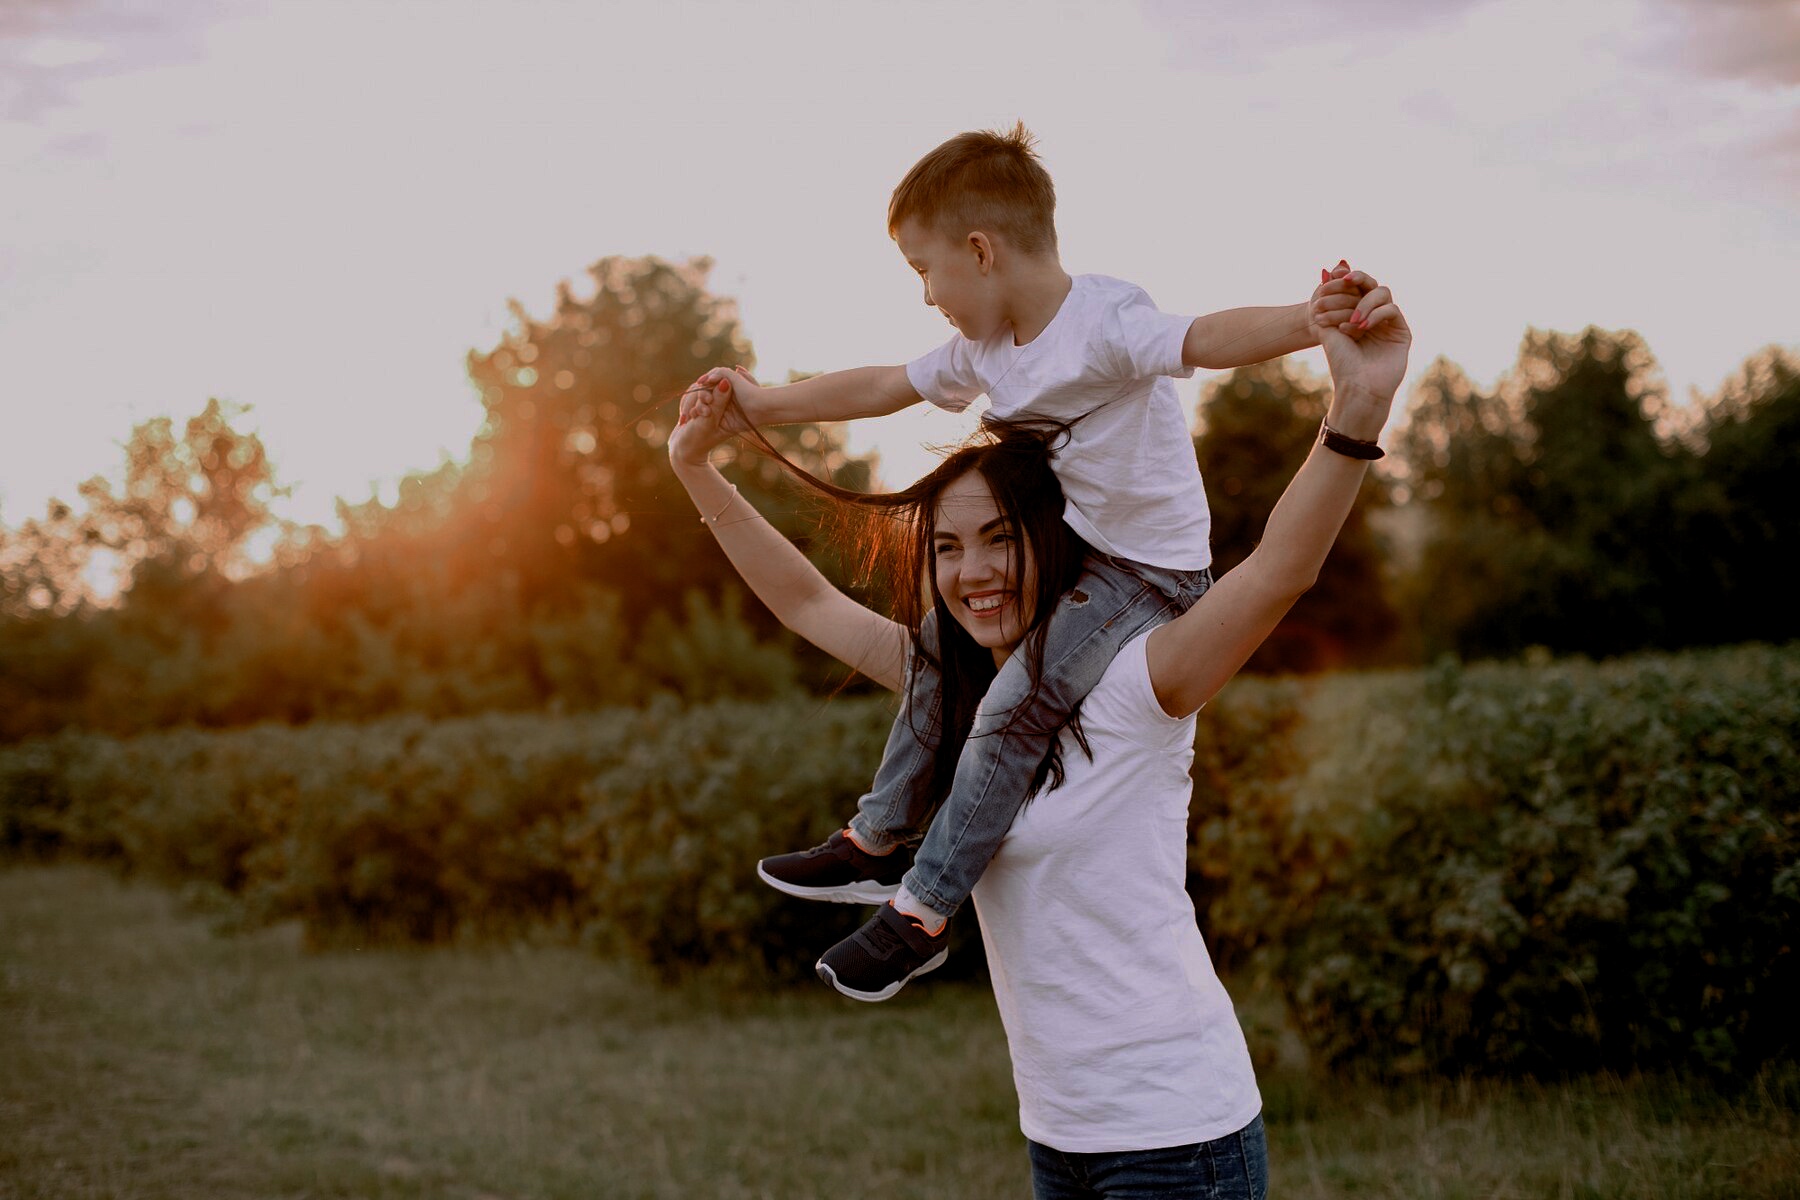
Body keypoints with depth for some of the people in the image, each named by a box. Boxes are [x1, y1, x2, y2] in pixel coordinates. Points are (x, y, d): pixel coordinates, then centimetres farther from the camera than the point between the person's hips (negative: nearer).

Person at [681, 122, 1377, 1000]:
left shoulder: (1103, 324, -24)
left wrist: (1314, 319, -61)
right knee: (942, 643, 17)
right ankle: (879, 843, 30)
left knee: (1015, 707, -22)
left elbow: (1209, 339, -41)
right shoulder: (982, 350, 3)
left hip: (1151, 571, -10)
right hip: (1068, 549, 10)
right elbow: (883, 388, 16)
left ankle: (922, 911, -10)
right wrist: (764, 405, 19)